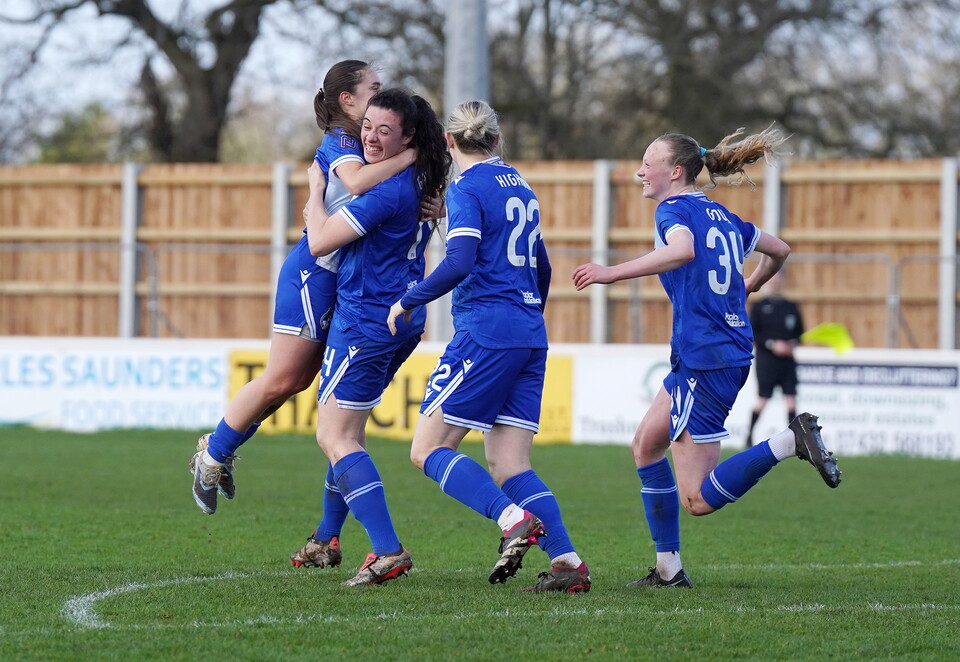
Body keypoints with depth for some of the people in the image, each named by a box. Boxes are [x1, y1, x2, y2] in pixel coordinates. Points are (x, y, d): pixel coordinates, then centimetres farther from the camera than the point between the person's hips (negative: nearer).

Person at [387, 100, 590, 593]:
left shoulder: (467, 188, -7)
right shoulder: (519, 187, 17)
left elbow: (459, 263, -20)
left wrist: (408, 302, -8)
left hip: (485, 331, -8)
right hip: (530, 336, 8)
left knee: (428, 449, -4)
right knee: (508, 465, 5)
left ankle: (515, 520, -23)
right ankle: (567, 562, -10)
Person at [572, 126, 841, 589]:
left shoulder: (674, 209, -8)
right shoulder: (721, 216, 16)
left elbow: (682, 250, -32)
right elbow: (778, 250, 29)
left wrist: (614, 272, -30)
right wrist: (748, 287, 48)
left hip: (705, 360, -9)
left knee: (698, 499, -9)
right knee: (646, 446, 20)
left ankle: (791, 441, -20)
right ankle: (668, 568, 20)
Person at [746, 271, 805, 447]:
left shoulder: (791, 307, 12)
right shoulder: (759, 307, 1)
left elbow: (799, 332, 16)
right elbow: (751, 333, -5)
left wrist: (793, 344, -4)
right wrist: (772, 344, -15)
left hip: (787, 359, 3)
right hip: (766, 359, -3)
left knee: (791, 398, -4)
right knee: (762, 399, -3)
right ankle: (749, 435, 10)